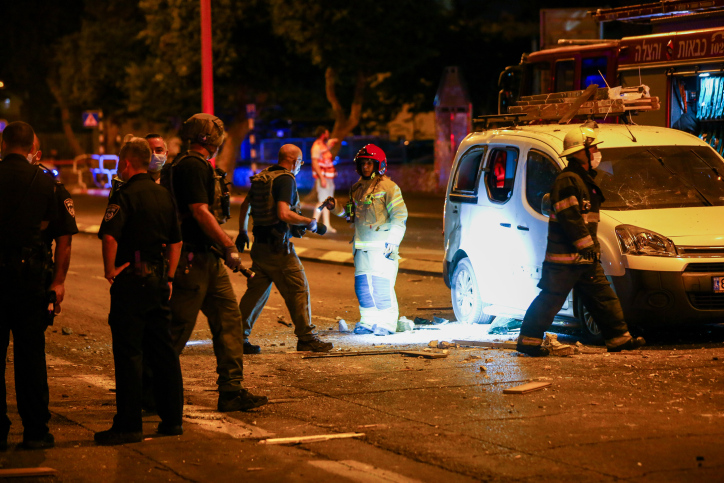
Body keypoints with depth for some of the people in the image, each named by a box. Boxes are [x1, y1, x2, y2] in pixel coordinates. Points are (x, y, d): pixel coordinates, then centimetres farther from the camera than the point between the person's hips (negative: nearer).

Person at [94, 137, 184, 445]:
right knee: (163, 350, 12)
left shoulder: (126, 195, -12)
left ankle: (129, 425, -4)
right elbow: (176, 240, 16)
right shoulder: (164, 195, 11)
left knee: (128, 353, -4)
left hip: (131, 281, -7)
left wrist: (110, 270, -14)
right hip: (158, 279, 7)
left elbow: (109, 236, -25)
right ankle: (172, 418, 16)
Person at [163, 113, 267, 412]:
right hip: (192, 260, -10)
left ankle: (231, 391, 7)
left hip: (207, 258, 10)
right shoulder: (192, 166, -14)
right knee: (179, 326, -4)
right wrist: (229, 246, -17)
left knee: (228, 318, 6)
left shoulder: (197, 165, 18)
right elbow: (200, 211, -21)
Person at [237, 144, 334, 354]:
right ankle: (306, 338, 3)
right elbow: (284, 213, -24)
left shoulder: (262, 176, 14)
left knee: (256, 291, 12)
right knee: (298, 290, 0)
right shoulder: (286, 179, -13)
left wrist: (243, 232, 34)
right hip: (278, 247, -9)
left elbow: (245, 205, 22)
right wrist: (310, 223, -13)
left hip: (259, 245, 9)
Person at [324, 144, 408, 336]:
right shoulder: (356, 188, 16)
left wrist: (393, 240, -14)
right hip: (362, 246, 7)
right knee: (362, 285, 7)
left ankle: (387, 323, 1)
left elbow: (400, 214, -9)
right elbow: (351, 214, 28)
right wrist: (335, 207, 10)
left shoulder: (388, 187, -5)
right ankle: (369, 321, 17)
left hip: (382, 246, -7)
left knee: (381, 285, -9)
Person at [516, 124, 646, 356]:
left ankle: (619, 338, 14)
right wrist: (587, 246, -20)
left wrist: (592, 247, 21)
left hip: (584, 258, 10)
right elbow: (570, 218, -21)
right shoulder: (567, 181, -14)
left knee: (603, 296, 10)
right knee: (550, 299, -5)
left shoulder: (584, 180, 19)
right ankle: (529, 340, 1)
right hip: (565, 256, -10)